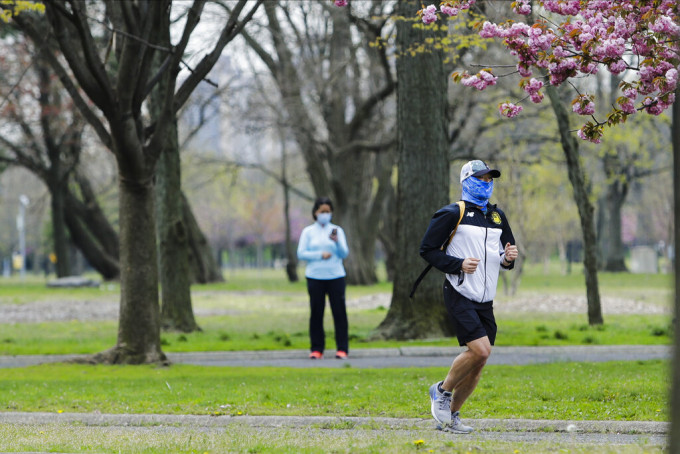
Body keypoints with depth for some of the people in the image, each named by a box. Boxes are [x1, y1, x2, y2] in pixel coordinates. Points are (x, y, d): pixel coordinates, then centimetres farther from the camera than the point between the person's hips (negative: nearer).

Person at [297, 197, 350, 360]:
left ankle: (342, 349, 0)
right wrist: (320, 255, -12)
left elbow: (344, 253, 0)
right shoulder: (308, 232, 7)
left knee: (339, 312, -4)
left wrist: (336, 242, -19)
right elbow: (301, 254, 0)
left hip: (335, 277, 0)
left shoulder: (337, 231, 8)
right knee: (316, 313, 0)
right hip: (315, 277, 0)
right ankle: (317, 349, 7)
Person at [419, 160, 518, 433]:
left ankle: (451, 414, 16)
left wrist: (508, 258, 1)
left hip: (485, 300, 7)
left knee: (478, 364, 3)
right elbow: (427, 249, -5)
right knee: (480, 350, -21)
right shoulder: (452, 214, -4)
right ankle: (443, 390, 1)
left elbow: (506, 251, 25)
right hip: (459, 295, -7)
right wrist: (458, 264, -17)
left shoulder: (498, 217, 16)